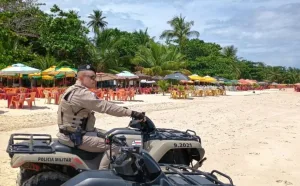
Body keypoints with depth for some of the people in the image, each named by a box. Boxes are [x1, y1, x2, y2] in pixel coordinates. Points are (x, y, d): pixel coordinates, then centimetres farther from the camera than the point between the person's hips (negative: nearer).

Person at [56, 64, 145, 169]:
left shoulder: (75, 90, 14)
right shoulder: (81, 93, -20)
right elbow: (105, 106, -28)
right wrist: (130, 113, -29)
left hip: (75, 132, 11)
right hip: (75, 137, -11)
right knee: (113, 147, -16)